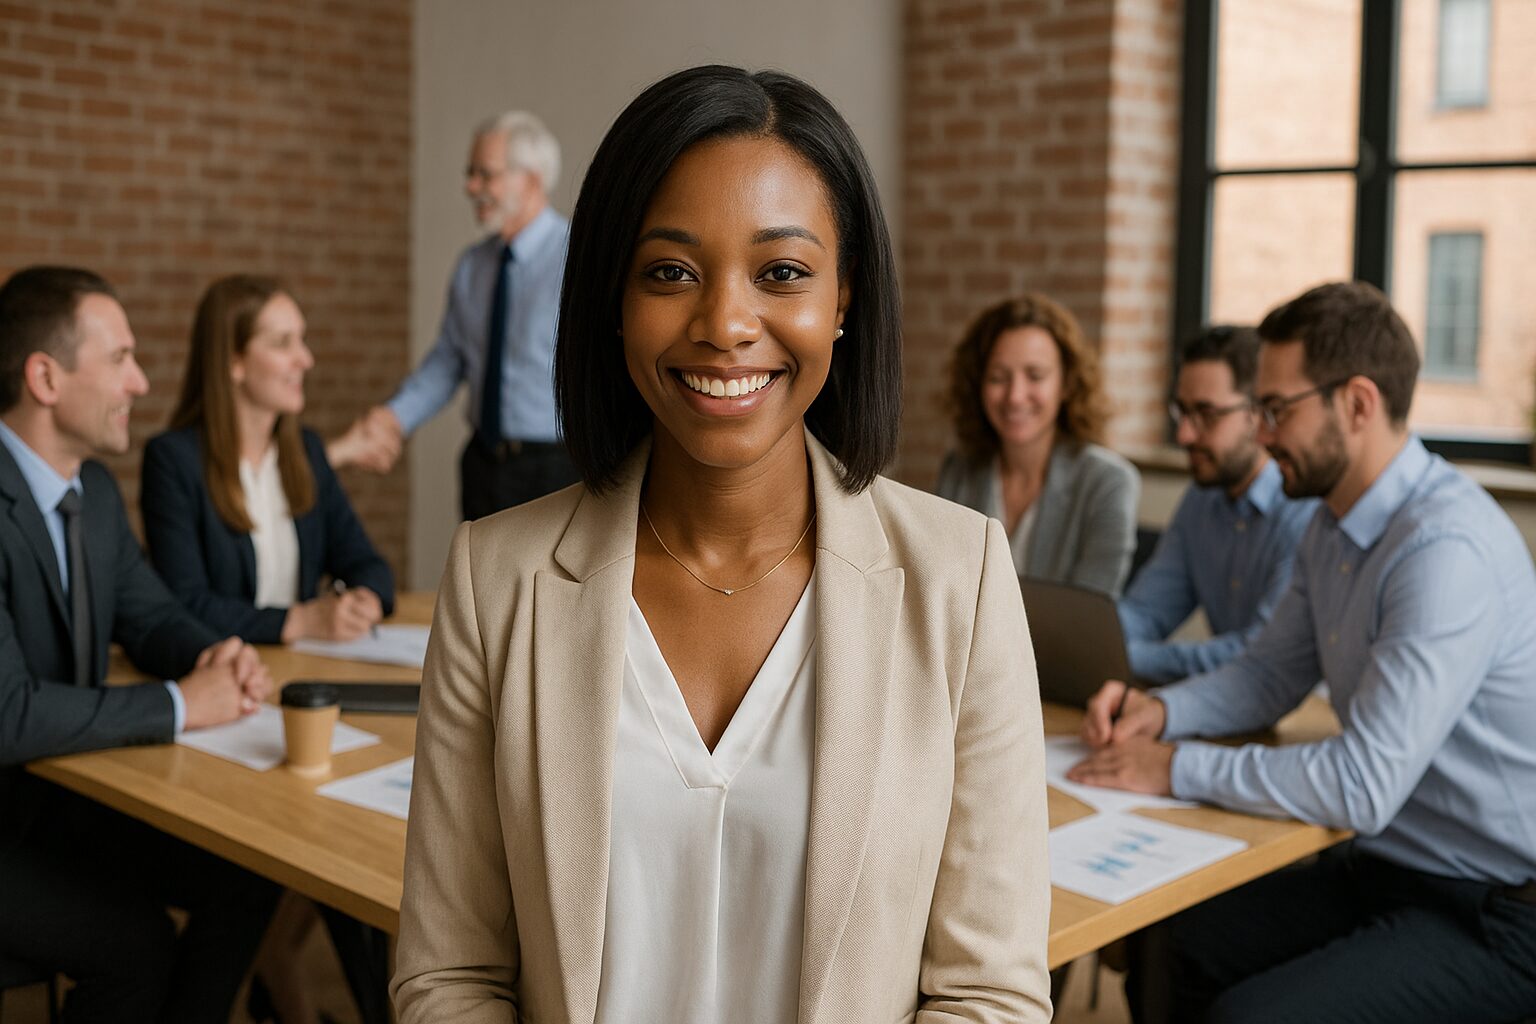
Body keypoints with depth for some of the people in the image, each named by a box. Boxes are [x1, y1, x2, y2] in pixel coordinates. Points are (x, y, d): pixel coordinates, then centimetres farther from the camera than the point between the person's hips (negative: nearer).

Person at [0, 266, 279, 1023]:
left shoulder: (94, 490, 4)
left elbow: (151, 617, 14)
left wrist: (216, 661, -8)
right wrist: (176, 705, -22)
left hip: (71, 789, 8)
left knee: (248, 876, -3)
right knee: (135, 942, -23)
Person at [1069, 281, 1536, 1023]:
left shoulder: (1447, 549, -27)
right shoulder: (1334, 529, 4)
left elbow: (1361, 787, -30)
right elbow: (1270, 672, 16)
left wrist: (1177, 768, -20)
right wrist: (1160, 710, -3)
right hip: (1381, 864, 9)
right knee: (1166, 963, 2)